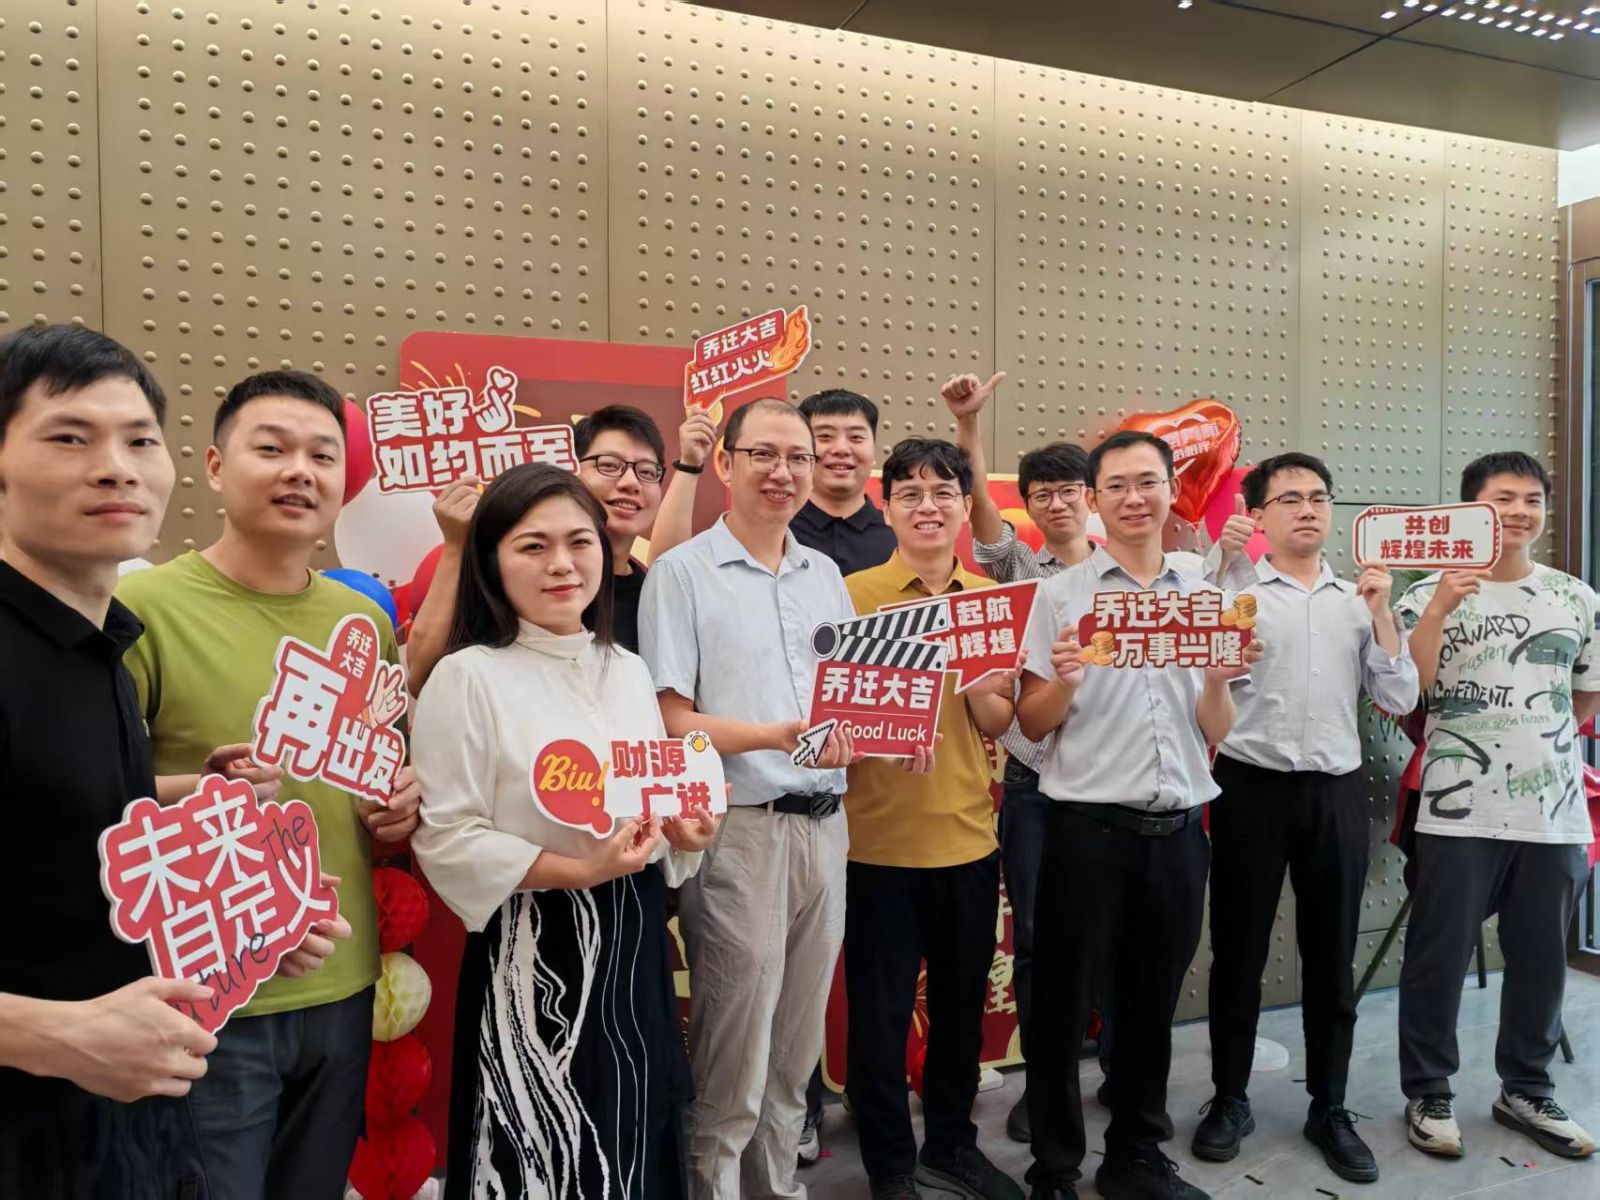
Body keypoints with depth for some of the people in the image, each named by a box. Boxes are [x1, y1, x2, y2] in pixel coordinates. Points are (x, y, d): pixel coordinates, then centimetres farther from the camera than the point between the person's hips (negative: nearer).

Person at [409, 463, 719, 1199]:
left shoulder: (628, 670, 6)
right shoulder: (469, 677, -13)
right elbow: (446, 840, -16)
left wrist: (685, 834, -5)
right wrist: (578, 870, -23)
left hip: (635, 945, 6)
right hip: (534, 956, -6)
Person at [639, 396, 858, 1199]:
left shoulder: (825, 574, 13)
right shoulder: (682, 572, -6)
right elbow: (672, 722, -11)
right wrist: (778, 736, -23)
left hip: (824, 826, 6)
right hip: (737, 831, -6)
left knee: (795, 1055, 17)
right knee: (732, 1070, 6)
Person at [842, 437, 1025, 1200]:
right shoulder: (853, 593, -7)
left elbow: (998, 725, 4)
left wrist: (982, 685, -17)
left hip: (968, 833, 4)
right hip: (879, 837, -4)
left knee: (963, 1000, 18)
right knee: (880, 1010, 8)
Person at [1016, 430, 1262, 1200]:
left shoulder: (1203, 597, 9)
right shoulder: (1060, 594, -2)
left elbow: (1214, 735, 10)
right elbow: (1030, 725, -2)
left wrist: (1218, 681, -10)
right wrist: (1064, 681, -21)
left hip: (1179, 831, 4)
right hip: (1086, 828, -3)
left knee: (1152, 1005, 16)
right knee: (1063, 1006, 5)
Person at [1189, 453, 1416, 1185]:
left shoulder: (1358, 599, 10)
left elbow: (1399, 700, 4)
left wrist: (1381, 611, -4)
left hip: (1336, 792, 3)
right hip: (1252, 788, -3)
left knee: (1332, 957, 12)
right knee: (1239, 952, 8)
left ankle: (1329, 1109, 28)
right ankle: (1230, 1099, 24)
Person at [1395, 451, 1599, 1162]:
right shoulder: (1431, 594, -4)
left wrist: (1537, 746, 14)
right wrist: (1439, 610, -20)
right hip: (1458, 813, -4)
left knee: (1541, 960, 15)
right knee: (1438, 958, 4)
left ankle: (1526, 1091, 33)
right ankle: (1428, 1094, 20)